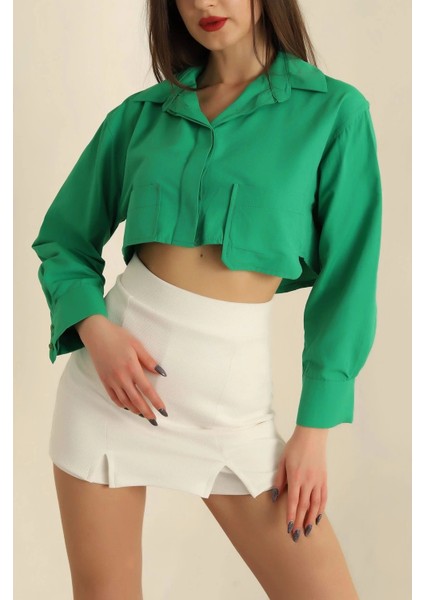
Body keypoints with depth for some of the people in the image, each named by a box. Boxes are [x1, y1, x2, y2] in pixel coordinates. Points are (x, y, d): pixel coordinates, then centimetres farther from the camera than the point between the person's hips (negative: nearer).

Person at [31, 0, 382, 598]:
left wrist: (315, 429, -4)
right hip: (115, 368, 2)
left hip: (232, 388, -1)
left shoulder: (334, 111, -1)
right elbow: (63, 241, 11)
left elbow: (346, 279, -1)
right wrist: (93, 326, -9)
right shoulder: (141, 114, 6)